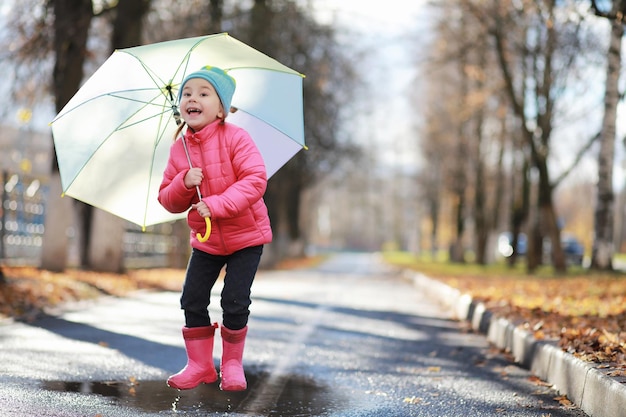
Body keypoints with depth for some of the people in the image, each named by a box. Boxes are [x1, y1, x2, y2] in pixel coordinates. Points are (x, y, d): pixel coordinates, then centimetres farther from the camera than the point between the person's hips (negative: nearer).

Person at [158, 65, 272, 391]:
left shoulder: (235, 138, -15)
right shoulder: (179, 149, -2)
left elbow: (256, 179, -25)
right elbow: (168, 201, 1)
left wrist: (217, 204, -32)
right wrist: (183, 183, -21)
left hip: (245, 234, -4)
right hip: (205, 238, 4)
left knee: (234, 302, -7)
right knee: (192, 300, 2)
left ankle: (232, 363, 14)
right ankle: (199, 364, 18)